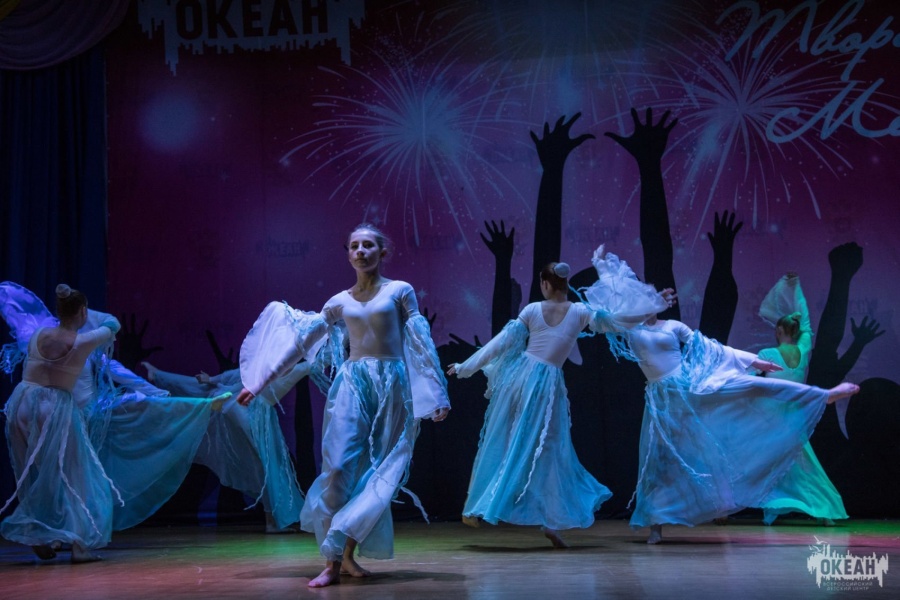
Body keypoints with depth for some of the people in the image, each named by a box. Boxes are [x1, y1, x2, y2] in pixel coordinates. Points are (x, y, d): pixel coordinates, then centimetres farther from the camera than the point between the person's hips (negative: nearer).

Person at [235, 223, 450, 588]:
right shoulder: (339, 302, 10)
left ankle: (347, 553, 6)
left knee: (377, 471, -2)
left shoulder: (400, 291, 4)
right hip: (351, 383, 2)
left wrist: (437, 395, -5)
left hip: (391, 384, -1)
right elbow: (299, 342, 12)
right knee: (339, 467, -9)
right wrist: (258, 384, 12)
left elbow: (422, 343, 1)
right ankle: (334, 561, -5)